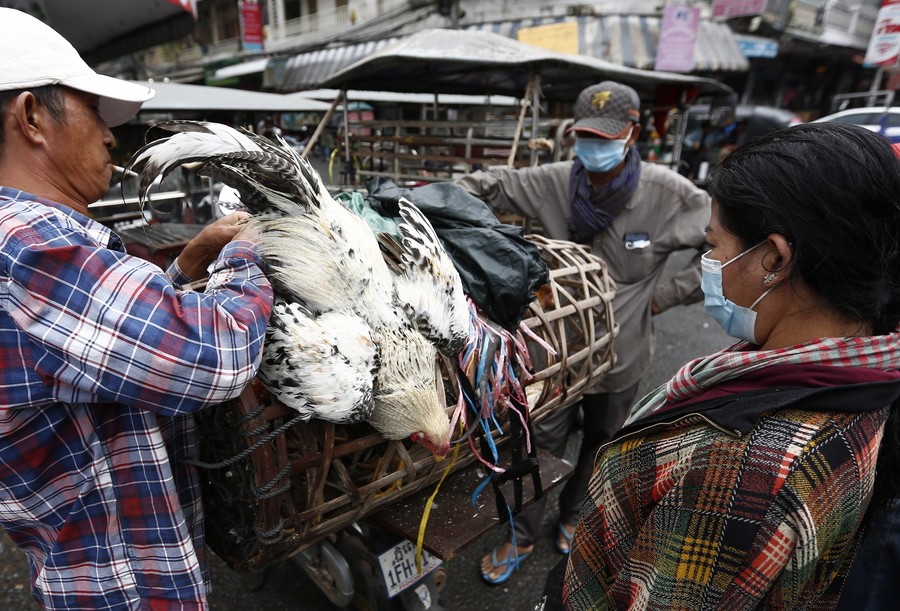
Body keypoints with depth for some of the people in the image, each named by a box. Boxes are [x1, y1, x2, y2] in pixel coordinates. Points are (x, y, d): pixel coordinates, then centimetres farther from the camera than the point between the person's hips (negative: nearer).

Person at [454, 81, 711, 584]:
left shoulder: (669, 195, -18)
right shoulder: (555, 182, -13)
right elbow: (483, 185, -5)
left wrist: (669, 294, -13)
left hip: (621, 357, 1)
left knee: (600, 446, 24)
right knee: (544, 445, 12)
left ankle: (571, 517, 53)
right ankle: (523, 537, 37)